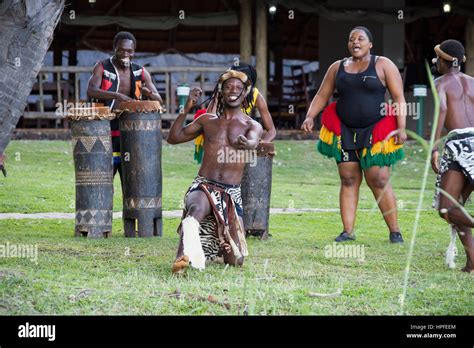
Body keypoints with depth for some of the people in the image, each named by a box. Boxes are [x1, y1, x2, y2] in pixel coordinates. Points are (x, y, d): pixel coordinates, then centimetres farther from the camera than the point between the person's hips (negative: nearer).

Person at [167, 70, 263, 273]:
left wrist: (246, 144, -44)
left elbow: (253, 143, -18)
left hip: (232, 193, 0)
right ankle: (184, 256, -57)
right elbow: (174, 138, 12)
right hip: (203, 187, 0)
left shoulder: (252, 126, 7)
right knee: (198, 209, -40)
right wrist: (187, 109, -1)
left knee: (236, 260, -6)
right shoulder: (207, 120, 14)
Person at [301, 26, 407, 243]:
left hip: (375, 133, -4)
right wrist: (310, 117, -5)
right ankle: (348, 231, 2)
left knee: (379, 181, -8)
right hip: (345, 132, 4)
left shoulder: (383, 65, 0)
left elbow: (399, 98, -4)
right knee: (348, 180, 1)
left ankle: (395, 231, 0)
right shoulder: (337, 68, 11)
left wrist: (401, 128, -14)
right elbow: (322, 96, 12)